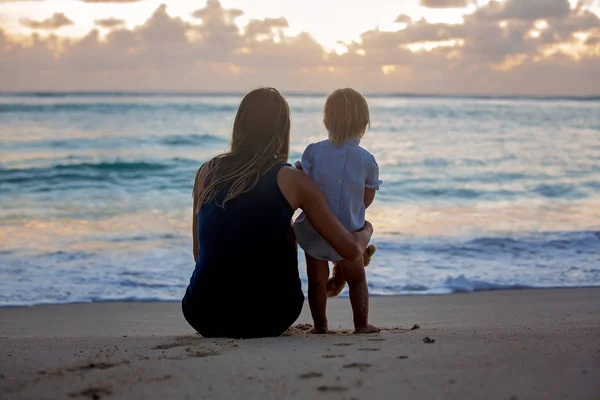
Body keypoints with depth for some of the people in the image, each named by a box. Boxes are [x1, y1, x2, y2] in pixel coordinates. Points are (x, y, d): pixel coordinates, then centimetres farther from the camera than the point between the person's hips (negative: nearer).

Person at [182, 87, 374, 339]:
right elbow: (351, 250, 0)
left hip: (205, 318, 3)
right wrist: (366, 228, 24)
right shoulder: (290, 180, -2)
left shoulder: (207, 173, 6)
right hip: (267, 319, -2)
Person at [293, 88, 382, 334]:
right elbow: (367, 200, 0)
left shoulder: (313, 152, -8)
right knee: (357, 279, 18)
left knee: (317, 280, 12)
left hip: (314, 230, 0)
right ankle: (361, 324, 20)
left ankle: (320, 325, 13)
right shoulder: (367, 160, -7)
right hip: (349, 233, 0)